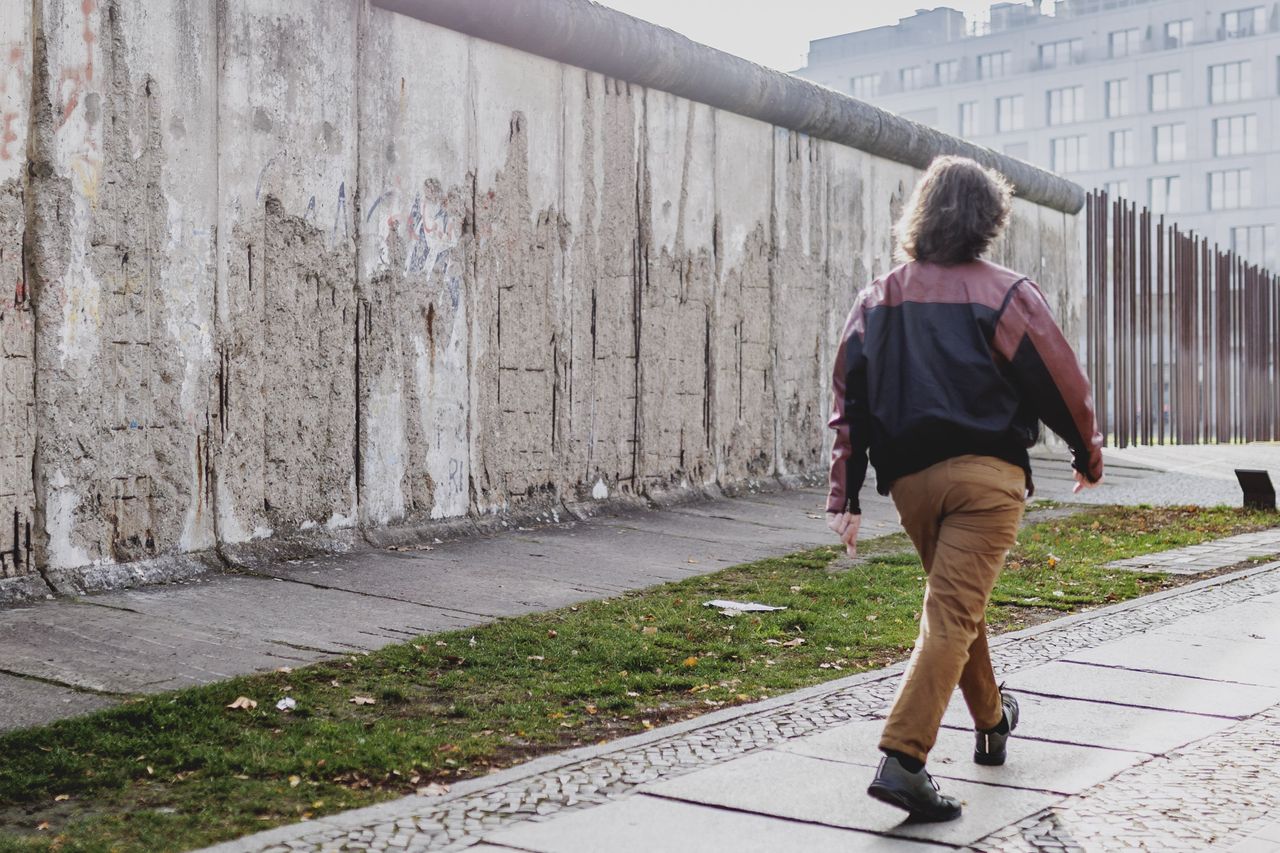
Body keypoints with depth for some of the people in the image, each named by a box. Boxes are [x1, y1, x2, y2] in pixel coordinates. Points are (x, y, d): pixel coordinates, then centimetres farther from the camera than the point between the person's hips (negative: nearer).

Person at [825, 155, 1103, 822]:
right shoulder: (1007, 295, -3)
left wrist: (844, 499, 6)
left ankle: (991, 722, 41)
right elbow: (1060, 384, 0)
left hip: (909, 479, 5)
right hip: (986, 473, -5)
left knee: (958, 603, 23)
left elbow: (850, 402, 5)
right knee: (952, 614, -7)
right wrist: (1089, 454, 18)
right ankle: (902, 760, -16)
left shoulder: (878, 299, 8)